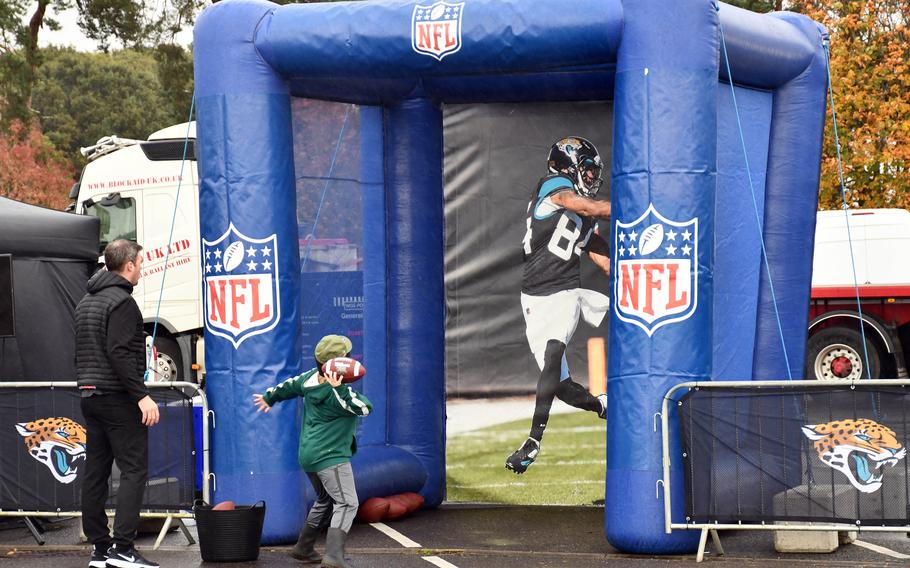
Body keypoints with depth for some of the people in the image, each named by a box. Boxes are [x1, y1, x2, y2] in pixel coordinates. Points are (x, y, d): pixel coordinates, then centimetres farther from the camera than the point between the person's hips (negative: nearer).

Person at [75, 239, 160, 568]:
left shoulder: (86, 302, 18)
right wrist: (142, 396, -21)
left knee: (95, 473, 9)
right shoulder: (121, 301, -12)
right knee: (134, 470, -9)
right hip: (118, 398, -10)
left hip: (89, 396, 10)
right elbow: (119, 353, -21)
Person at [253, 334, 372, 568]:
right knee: (347, 503, -14)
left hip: (308, 454, 9)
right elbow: (365, 408, -23)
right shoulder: (336, 394, -21)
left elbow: (289, 386, 21)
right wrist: (340, 389, -29)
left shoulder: (310, 378, 4)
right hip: (330, 456, -9)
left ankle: (303, 548, 34)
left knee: (325, 500, 27)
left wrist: (269, 397, 39)